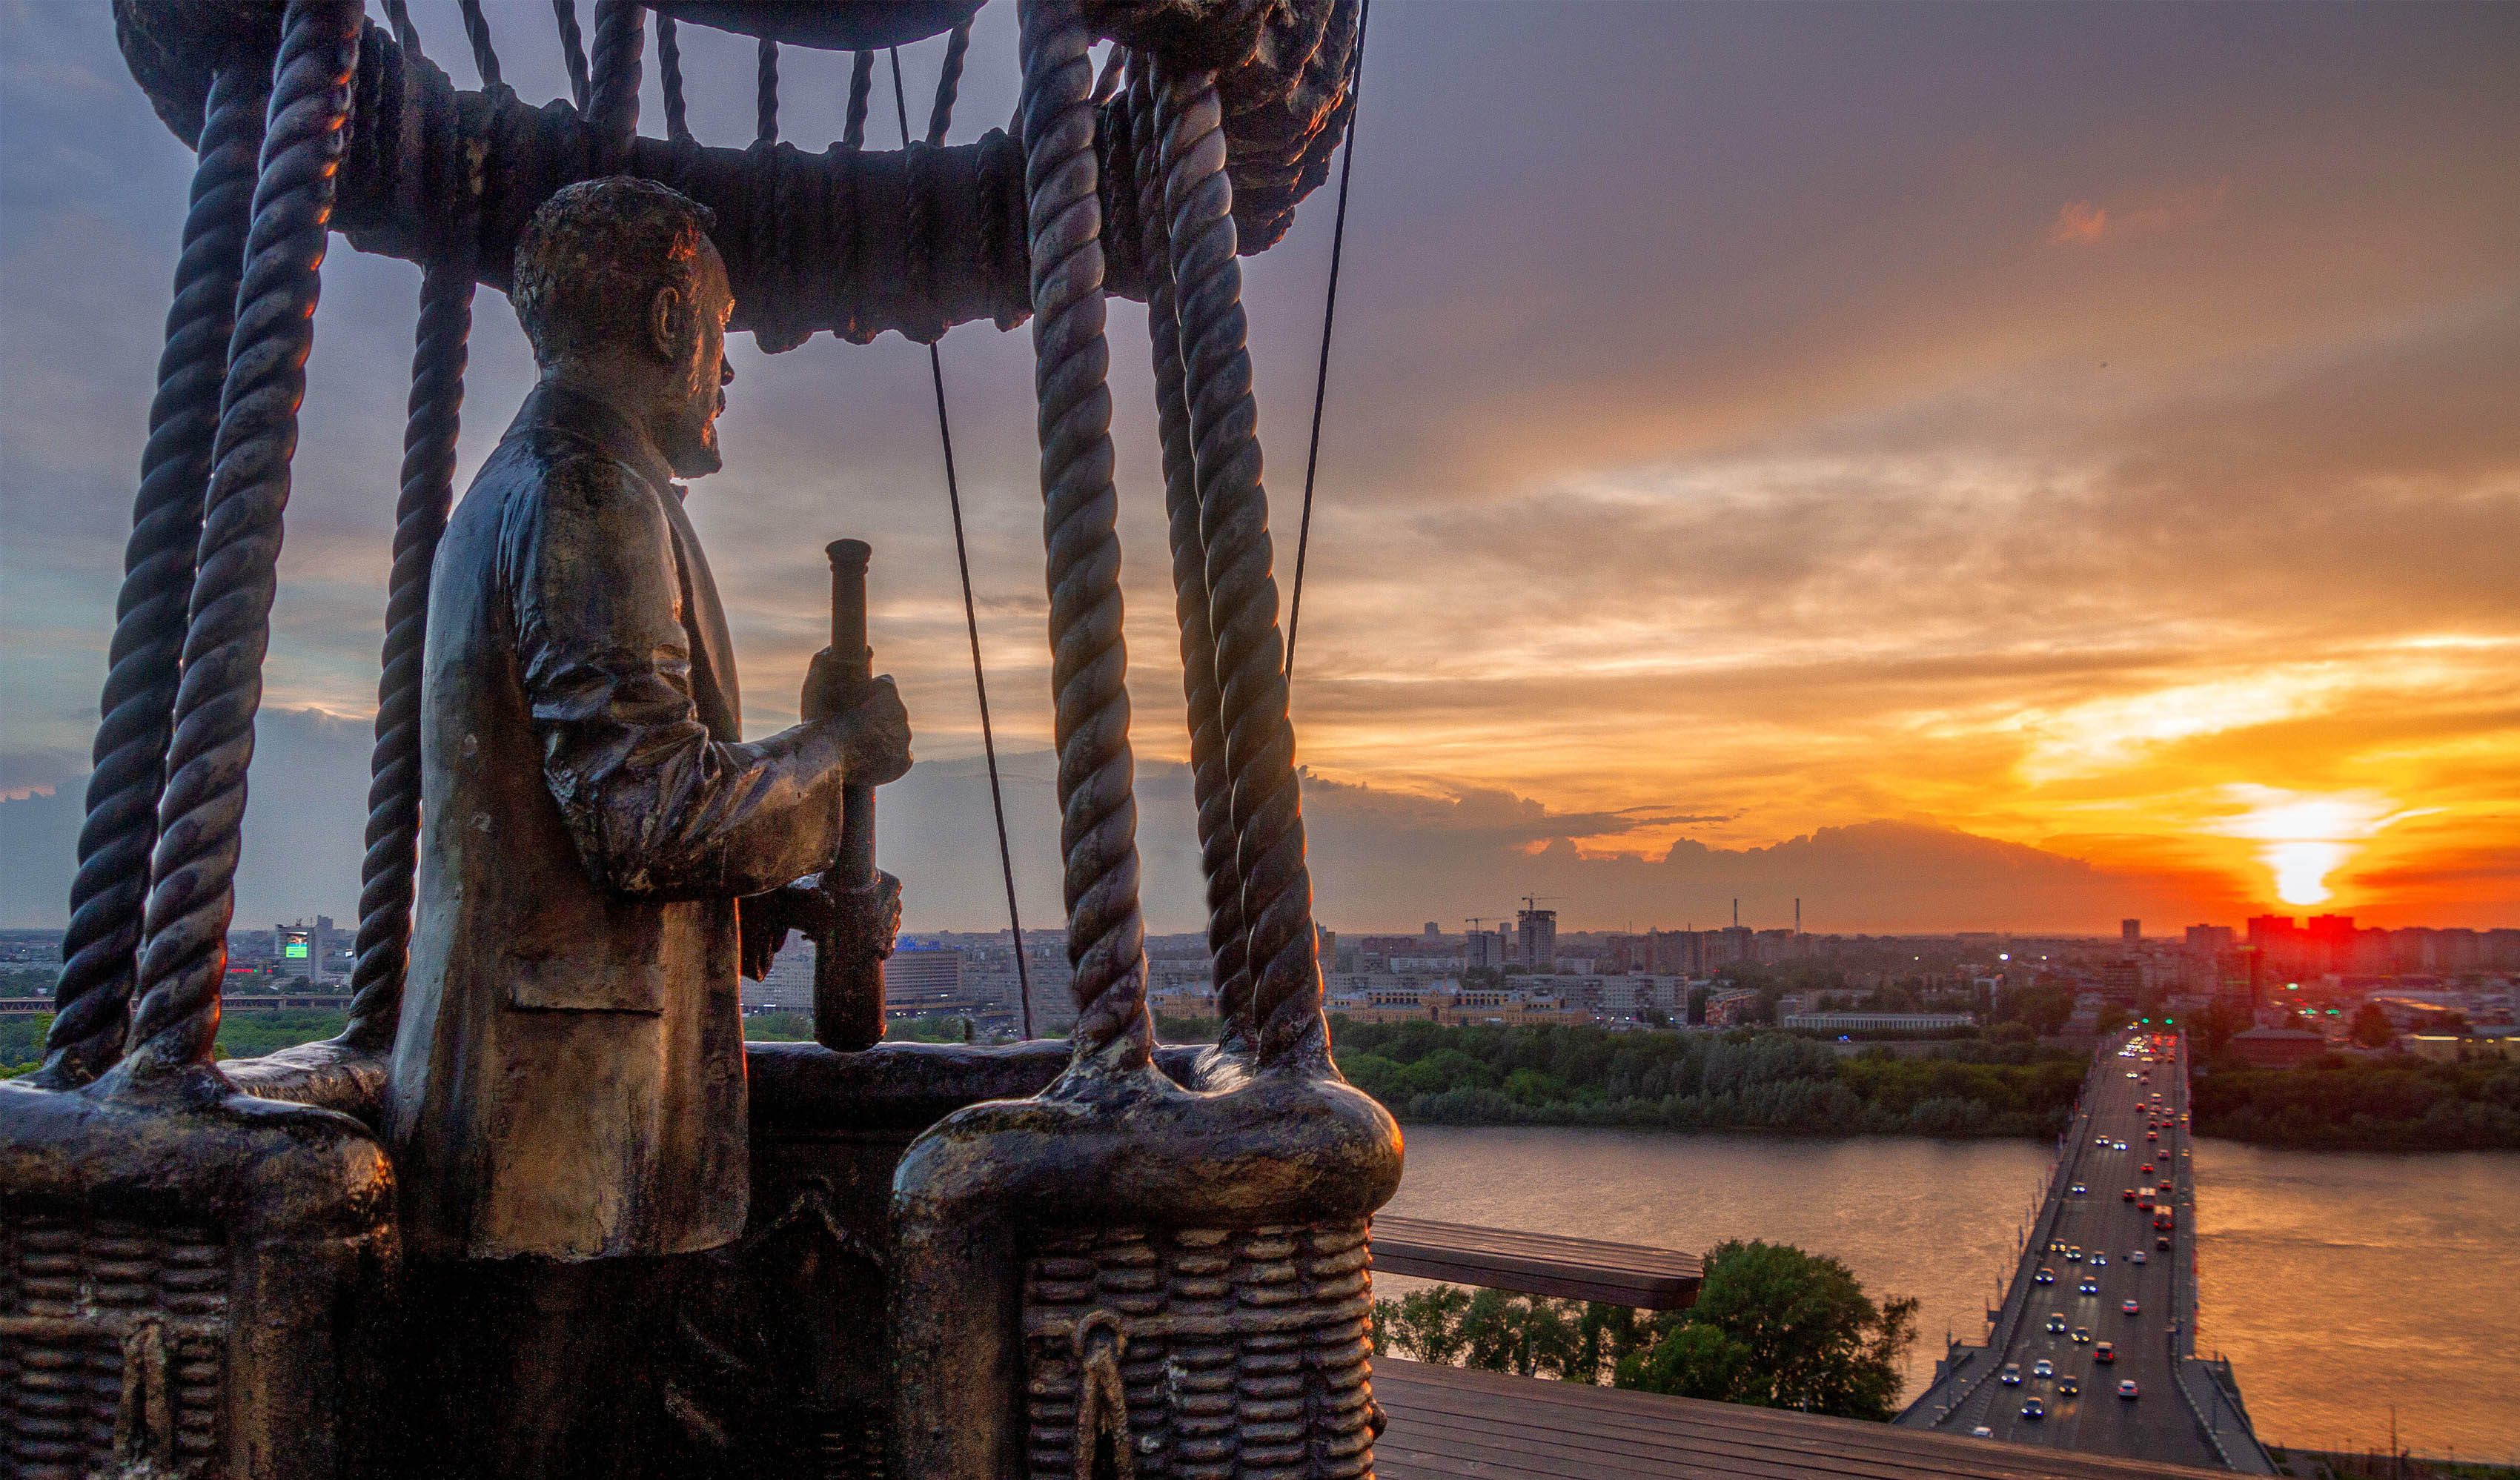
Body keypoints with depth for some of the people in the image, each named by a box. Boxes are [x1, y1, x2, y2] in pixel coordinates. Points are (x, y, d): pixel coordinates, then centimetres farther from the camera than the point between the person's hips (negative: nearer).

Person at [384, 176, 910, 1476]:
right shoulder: (593, 490, -12)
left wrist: (798, 902, 15)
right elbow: (648, 812, -21)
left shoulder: (512, 487, 22)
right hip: (569, 1139, -10)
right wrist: (836, 750, -5)